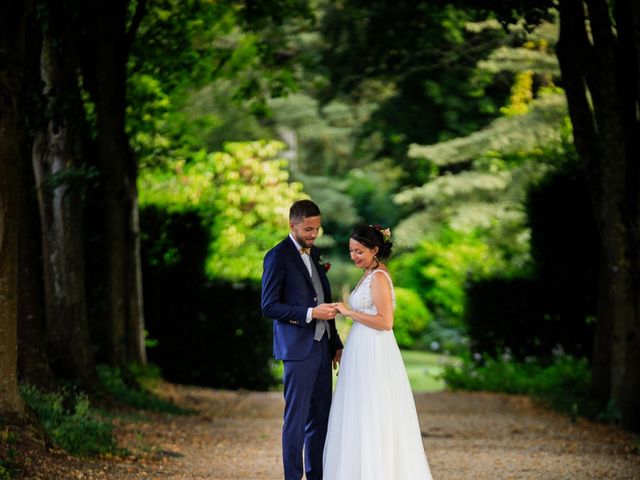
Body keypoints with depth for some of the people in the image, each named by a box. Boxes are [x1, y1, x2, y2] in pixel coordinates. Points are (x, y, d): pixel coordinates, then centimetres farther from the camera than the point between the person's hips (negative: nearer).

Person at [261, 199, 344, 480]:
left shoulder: (314, 253, 15)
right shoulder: (278, 257, -8)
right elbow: (269, 306, -13)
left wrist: (336, 343, 17)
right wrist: (310, 314, -21)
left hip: (322, 346, 7)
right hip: (298, 349, -7)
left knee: (320, 418, 9)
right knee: (296, 418, -3)